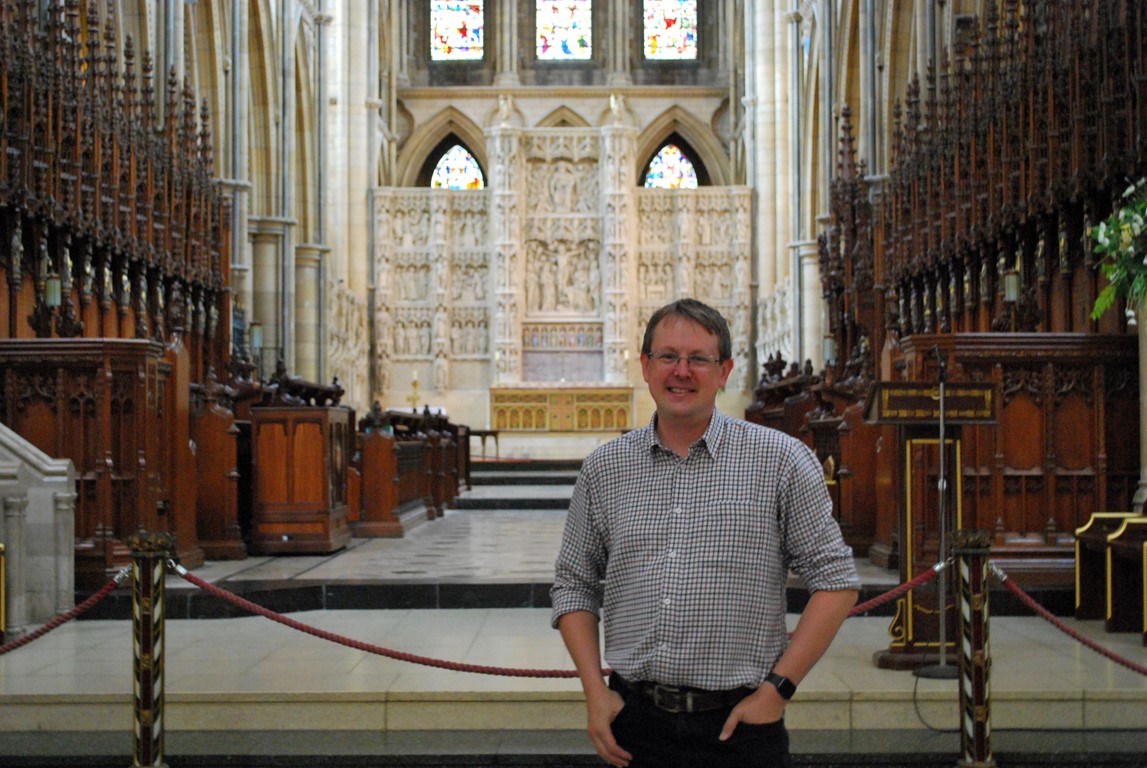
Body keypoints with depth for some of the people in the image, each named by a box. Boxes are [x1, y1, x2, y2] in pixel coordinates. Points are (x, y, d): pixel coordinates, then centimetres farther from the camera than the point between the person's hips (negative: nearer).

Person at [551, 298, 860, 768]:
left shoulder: (780, 460, -2)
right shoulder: (603, 469, 6)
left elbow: (835, 581, -2)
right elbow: (574, 585, 12)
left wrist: (777, 689, -7)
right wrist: (595, 691, 1)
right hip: (634, 721, 2)